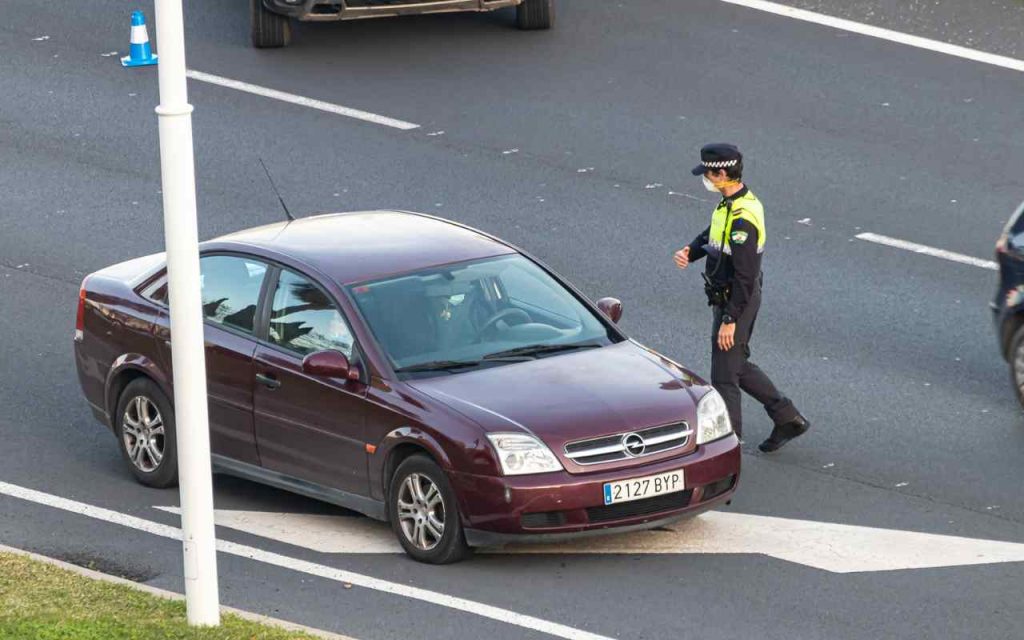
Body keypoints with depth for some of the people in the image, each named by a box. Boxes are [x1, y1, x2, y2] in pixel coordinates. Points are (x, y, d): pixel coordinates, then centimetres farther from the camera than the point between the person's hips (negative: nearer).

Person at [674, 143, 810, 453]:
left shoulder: (741, 220, -28)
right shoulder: (733, 202, 3)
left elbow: (745, 277, -27)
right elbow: (710, 235, 18)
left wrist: (730, 320, -23)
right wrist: (690, 252, -3)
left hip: (736, 302, -10)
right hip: (731, 298, 10)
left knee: (724, 375, 2)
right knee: (739, 366, 22)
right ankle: (787, 418, 29)